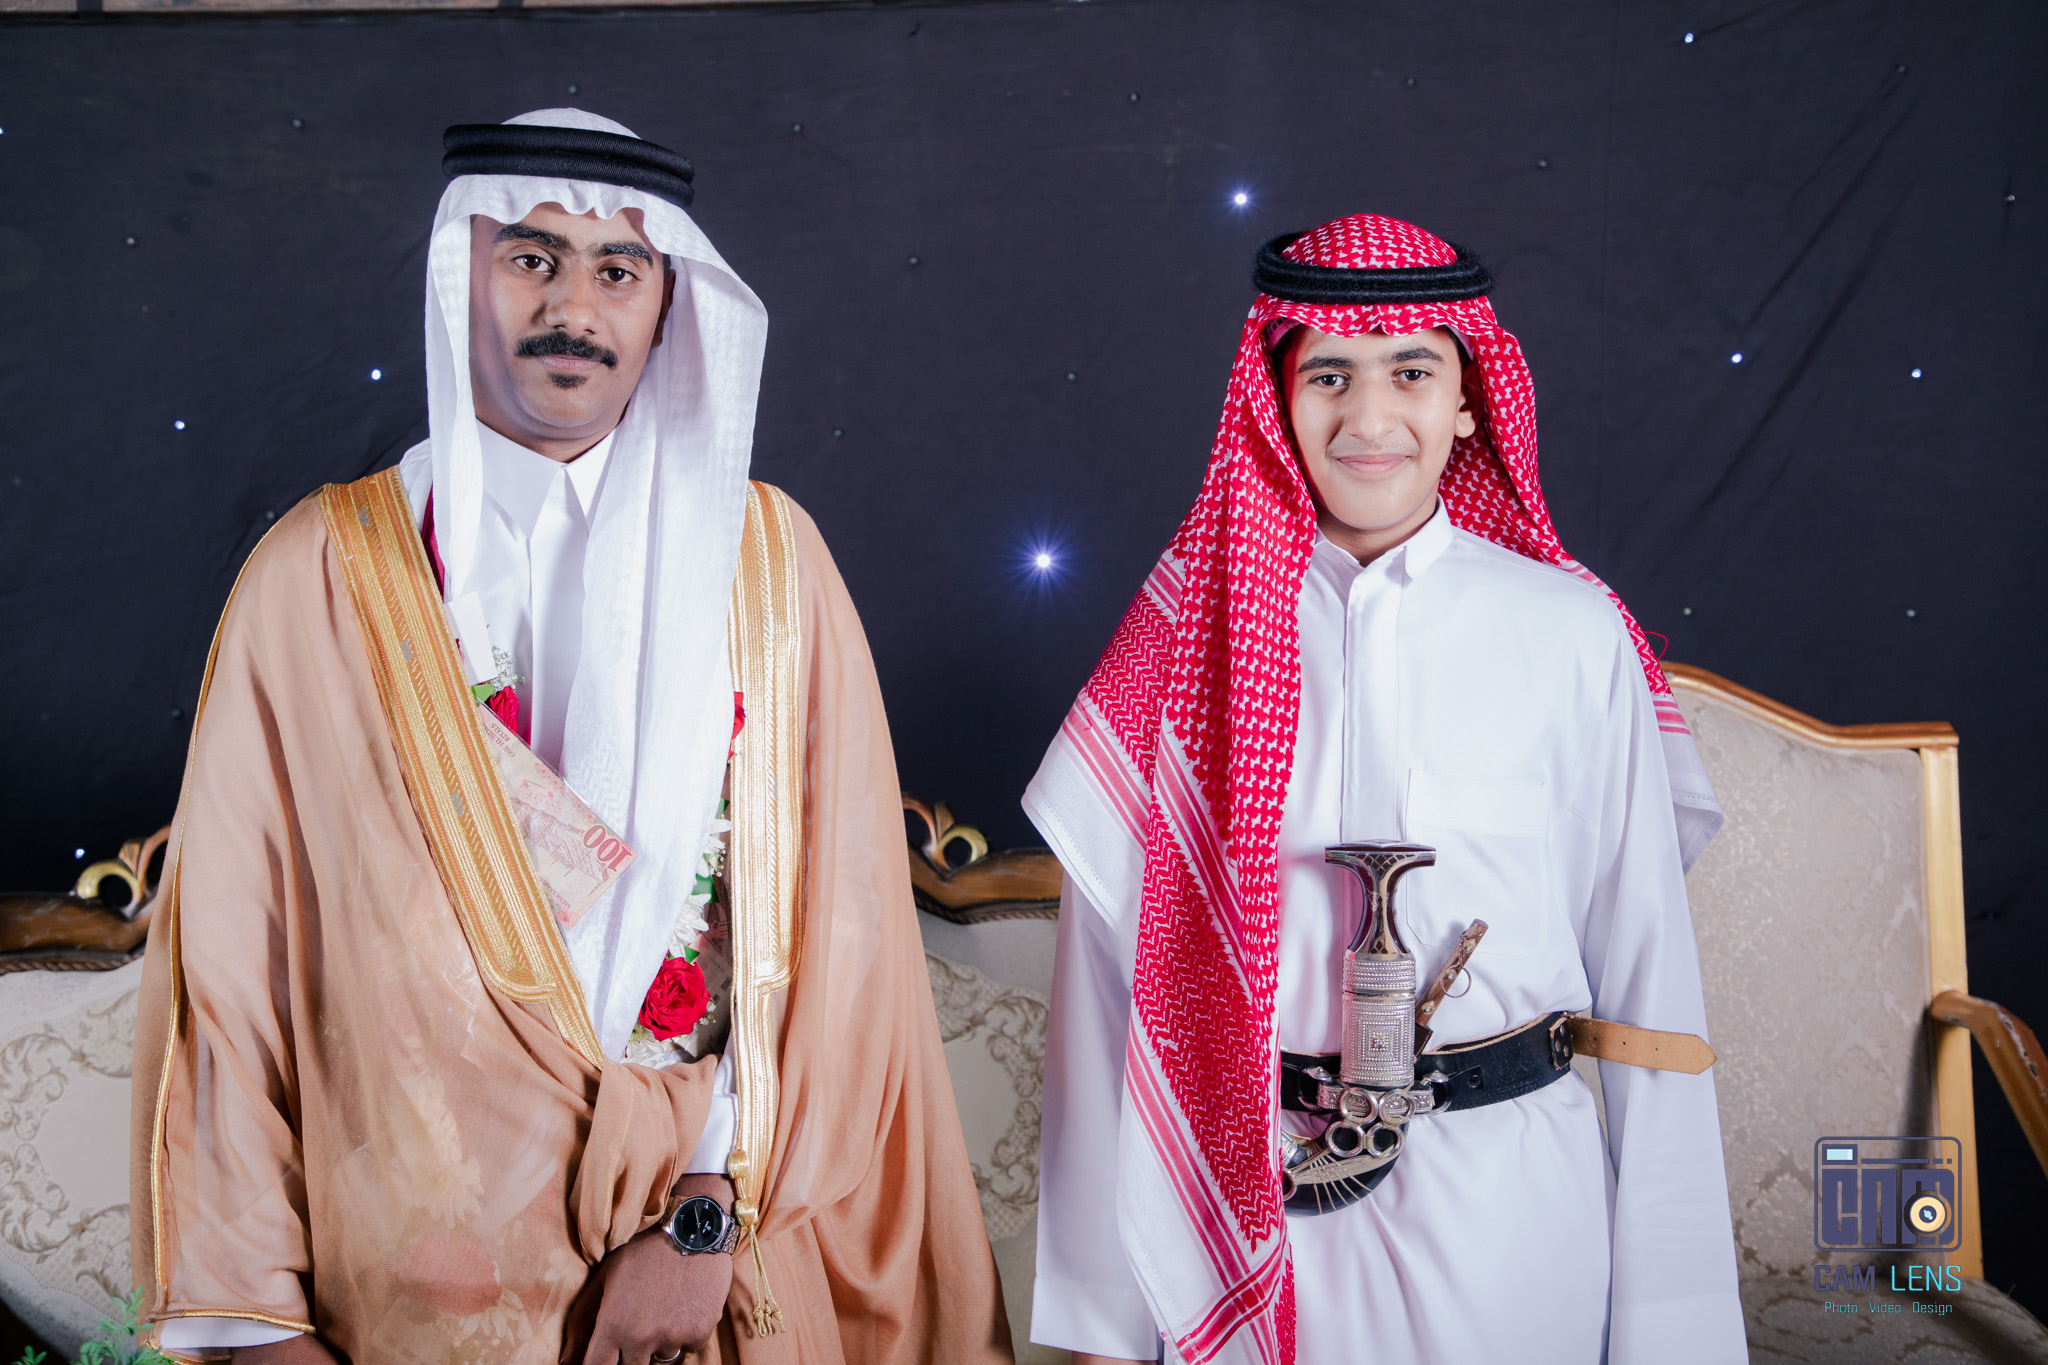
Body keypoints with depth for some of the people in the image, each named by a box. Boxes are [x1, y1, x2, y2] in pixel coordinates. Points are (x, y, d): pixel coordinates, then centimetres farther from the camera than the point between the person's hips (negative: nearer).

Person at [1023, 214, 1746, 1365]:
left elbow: (1647, 971, -2)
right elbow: (1110, 969, -2)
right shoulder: (1190, 632, -3)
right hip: (1256, 1216, 0)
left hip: (1514, 1208, 0)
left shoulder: (1572, 635, -4)